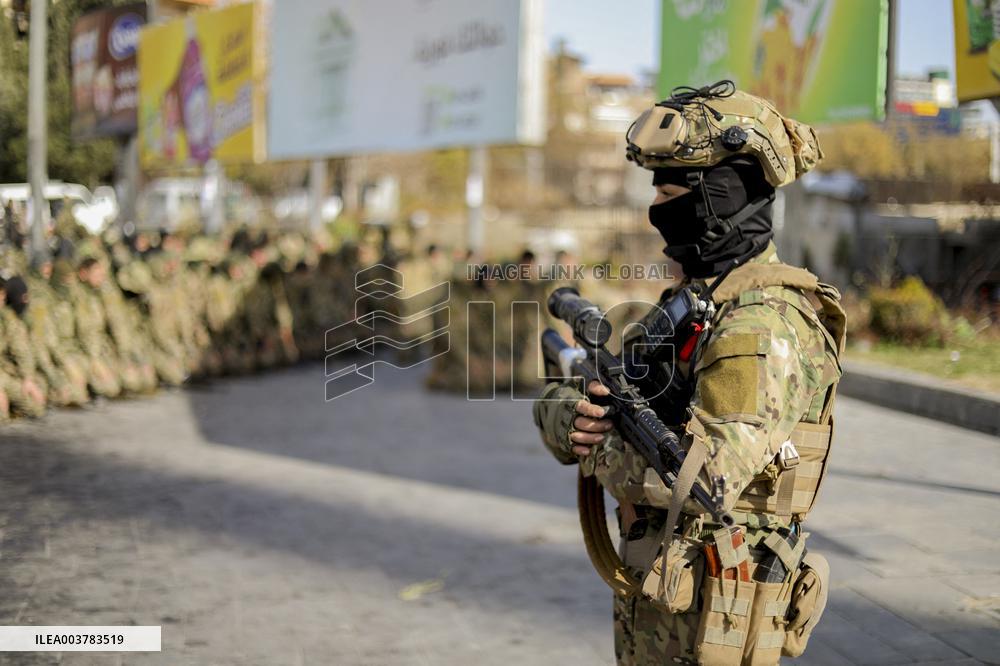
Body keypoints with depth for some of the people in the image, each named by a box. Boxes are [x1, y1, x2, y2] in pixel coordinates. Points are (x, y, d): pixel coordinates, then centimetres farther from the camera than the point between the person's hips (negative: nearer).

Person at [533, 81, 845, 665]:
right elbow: (561, 398, 11)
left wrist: (600, 447, -14)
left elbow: (702, 478, -31)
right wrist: (572, 417, -13)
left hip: (709, 618, -9)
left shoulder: (767, 323, -20)